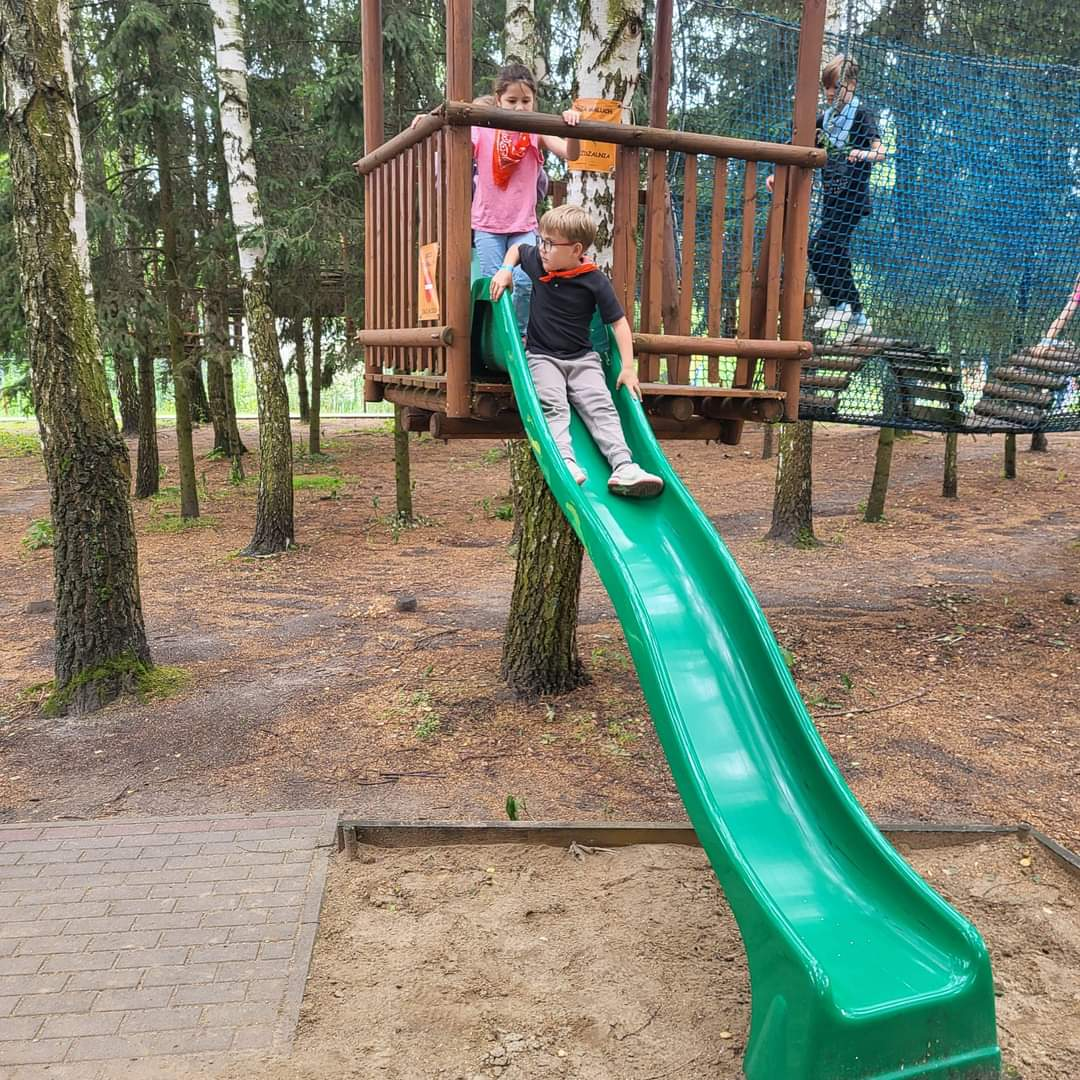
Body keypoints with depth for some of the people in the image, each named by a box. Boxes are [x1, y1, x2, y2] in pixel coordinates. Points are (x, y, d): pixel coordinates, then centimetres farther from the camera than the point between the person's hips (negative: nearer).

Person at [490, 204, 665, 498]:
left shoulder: (595, 282, -8)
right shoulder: (537, 260, 3)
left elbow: (618, 322, -5)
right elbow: (516, 248, 27)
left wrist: (628, 368, -12)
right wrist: (506, 270, 5)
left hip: (582, 357, -1)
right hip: (542, 356, 1)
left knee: (601, 407, -19)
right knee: (552, 405, -25)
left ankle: (623, 466, -30)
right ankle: (565, 462, -43)